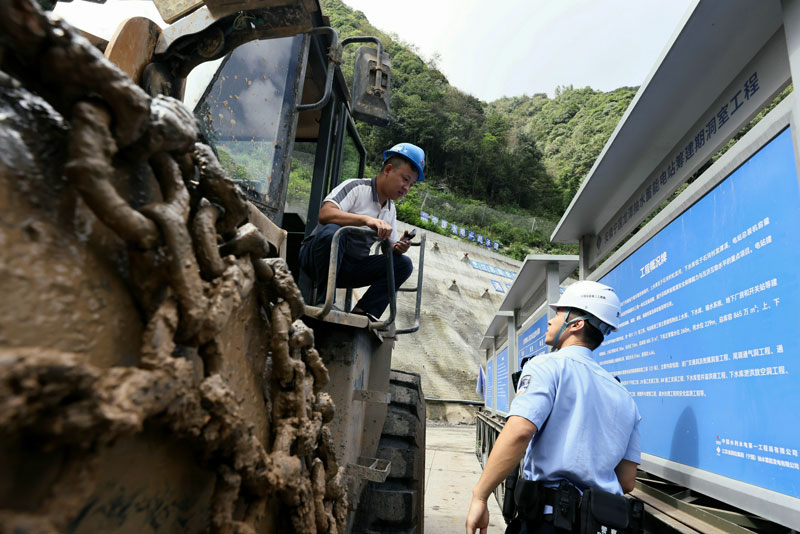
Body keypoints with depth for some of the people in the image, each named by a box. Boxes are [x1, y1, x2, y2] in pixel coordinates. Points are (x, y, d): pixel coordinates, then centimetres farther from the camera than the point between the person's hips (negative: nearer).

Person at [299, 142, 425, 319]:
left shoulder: (391, 210, 12)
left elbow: (388, 247, 13)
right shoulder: (356, 187, -11)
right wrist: (366, 219, -40)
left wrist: (398, 248, -12)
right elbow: (325, 214, -27)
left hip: (350, 268, 7)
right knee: (332, 231, -38)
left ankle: (360, 313, -17)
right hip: (319, 255, -6)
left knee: (403, 263, -8)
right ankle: (324, 303, -26)